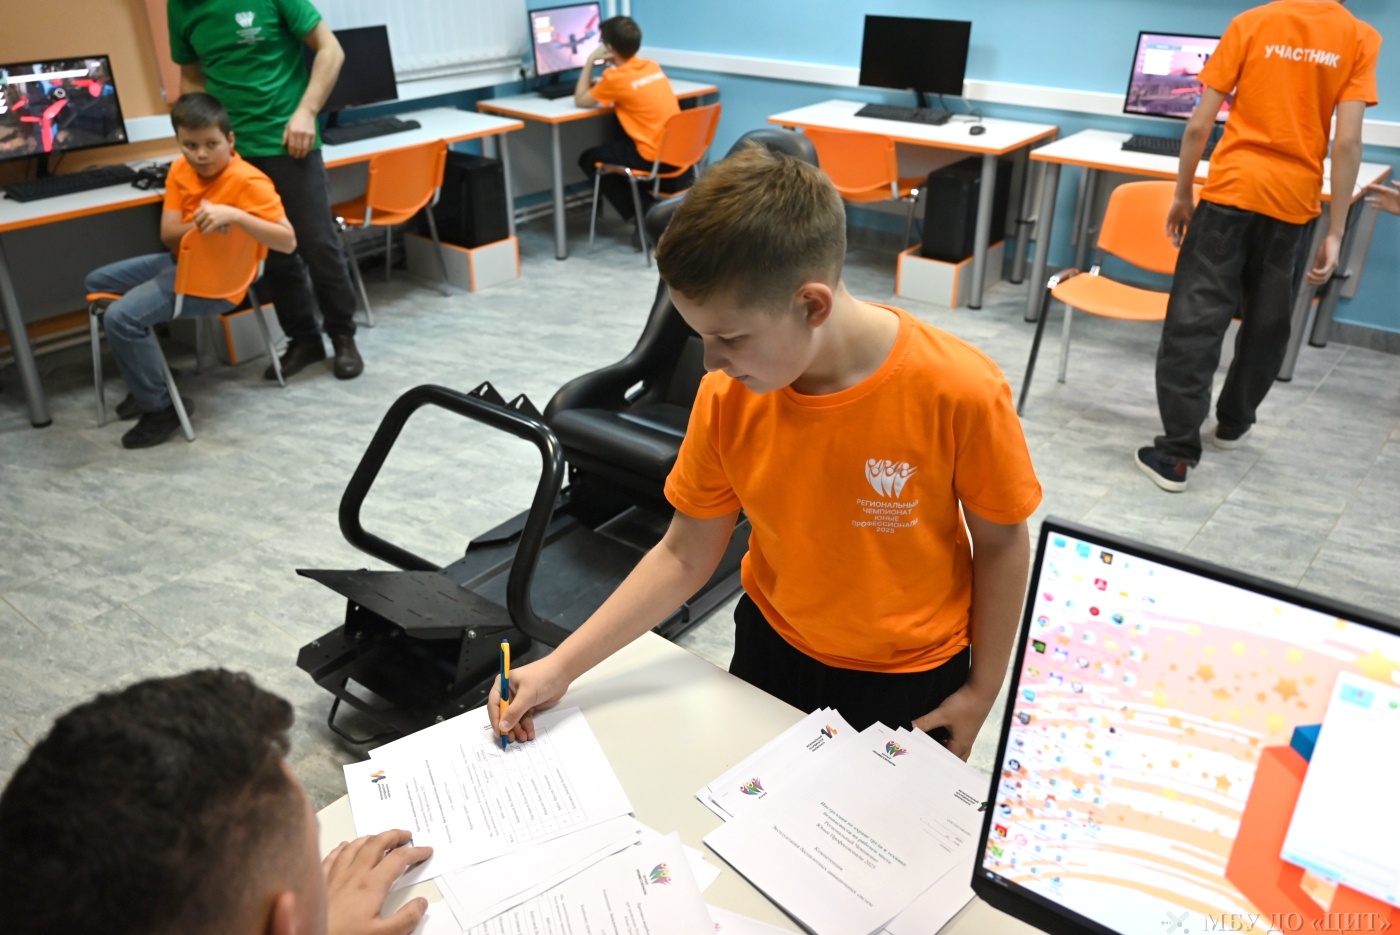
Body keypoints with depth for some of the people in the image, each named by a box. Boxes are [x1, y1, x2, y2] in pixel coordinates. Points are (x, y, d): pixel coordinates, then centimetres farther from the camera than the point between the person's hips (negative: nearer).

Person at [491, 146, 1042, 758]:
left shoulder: (959, 393, -29)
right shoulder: (726, 397, -19)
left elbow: (1001, 543, -14)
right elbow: (685, 556, -11)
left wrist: (981, 692, -6)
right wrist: (560, 667, -13)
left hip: (910, 681, -2)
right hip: (772, 649, 3)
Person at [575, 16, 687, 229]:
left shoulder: (616, 77, -11)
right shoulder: (652, 66, 9)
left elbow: (580, 100, 0)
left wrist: (590, 61, 4)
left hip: (654, 157, -8)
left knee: (589, 160, 10)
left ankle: (641, 212, 4)